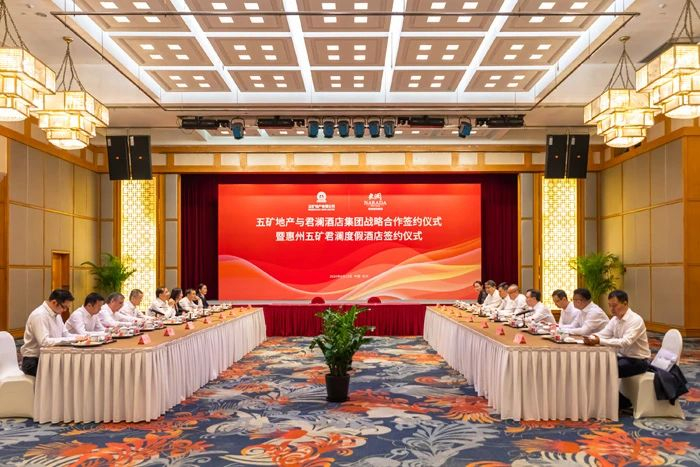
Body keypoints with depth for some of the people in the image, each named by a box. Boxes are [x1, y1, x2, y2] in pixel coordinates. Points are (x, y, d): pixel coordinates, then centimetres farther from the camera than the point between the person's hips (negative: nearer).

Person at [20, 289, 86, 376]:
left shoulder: (56, 314, 9)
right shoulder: (39, 315, -18)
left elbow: (65, 334, 14)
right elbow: (44, 342, -28)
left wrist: (81, 337, -6)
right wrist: (73, 339, -28)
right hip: (34, 362, -8)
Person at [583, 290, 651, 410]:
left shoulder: (636, 320, -20)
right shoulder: (615, 319, 5)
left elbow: (625, 342, -33)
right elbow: (603, 334, -4)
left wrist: (599, 341, -41)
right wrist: (591, 338, -28)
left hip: (638, 361, -8)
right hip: (622, 357, 8)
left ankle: (622, 403, -1)